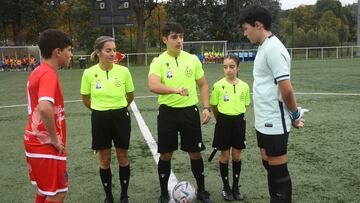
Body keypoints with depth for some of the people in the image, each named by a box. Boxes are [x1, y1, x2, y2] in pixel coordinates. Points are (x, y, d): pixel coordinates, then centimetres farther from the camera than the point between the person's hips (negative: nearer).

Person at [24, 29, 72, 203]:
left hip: (36, 142, 9)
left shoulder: (37, 72, 9)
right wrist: (54, 139, -23)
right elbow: (45, 108, -36)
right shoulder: (49, 74, -19)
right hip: (47, 146, -9)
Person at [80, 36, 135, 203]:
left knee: (123, 158, 10)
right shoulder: (89, 73, -9)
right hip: (100, 119, 0)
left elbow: (130, 97, 7)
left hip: (121, 117, 0)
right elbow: (86, 100, 6)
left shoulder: (123, 71, -8)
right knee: (104, 160, 11)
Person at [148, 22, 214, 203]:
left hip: (190, 111, 2)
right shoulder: (158, 62, -6)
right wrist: (176, 90, -36)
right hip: (168, 112, -2)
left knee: (195, 153, 9)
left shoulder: (192, 59, 3)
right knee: (165, 155, 8)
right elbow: (153, 86, -23)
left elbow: (203, 85, 10)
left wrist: (206, 108, 0)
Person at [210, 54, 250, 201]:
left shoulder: (244, 86, -4)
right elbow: (214, 106, 0)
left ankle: (236, 187, 26)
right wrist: (222, 119, 8)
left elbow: (245, 105, 10)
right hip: (224, 121, -2)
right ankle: (226, 188, 23)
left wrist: (237, 115, 10)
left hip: (239, 121, 2)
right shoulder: (218, 86, -11)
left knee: (237, 156, 11)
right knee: (225, 156, 7)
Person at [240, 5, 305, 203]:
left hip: (274, 122, -10)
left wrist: (295, 115, -8)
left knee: (278, 171, 2)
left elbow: (286, 89, -21)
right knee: (269, 166, 18)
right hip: (264, 121, 10)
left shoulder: (273, 48, -18)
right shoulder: (264, 47, 12)